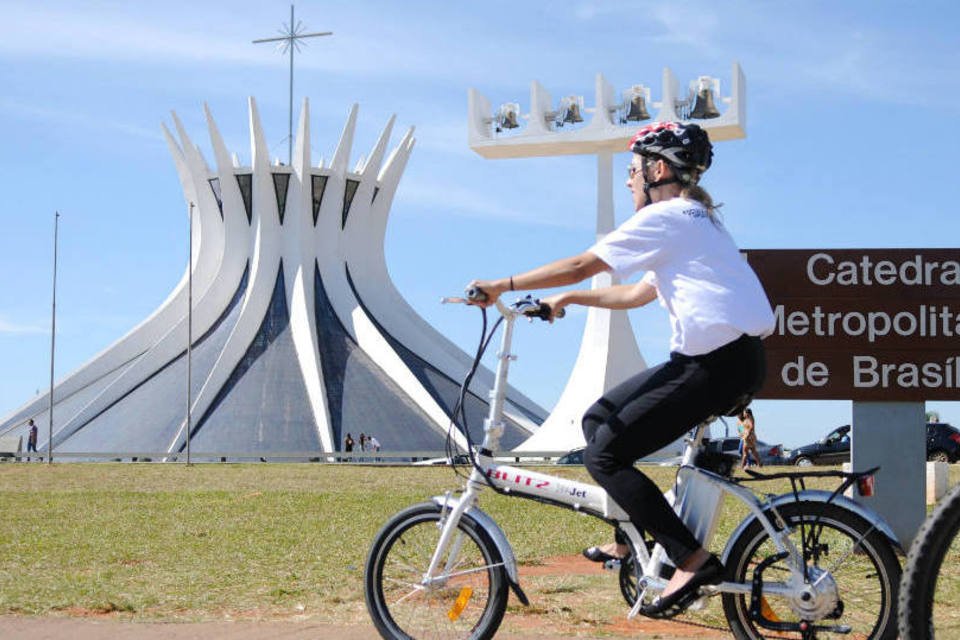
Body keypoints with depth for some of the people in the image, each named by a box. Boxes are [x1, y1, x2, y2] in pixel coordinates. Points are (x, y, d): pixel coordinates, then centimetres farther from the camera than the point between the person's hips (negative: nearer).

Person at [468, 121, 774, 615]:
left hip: (720, 363, -10)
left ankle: (693, 561, -10)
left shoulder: (666, 217, -8)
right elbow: (639, 293, 27)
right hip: (714, 357, 10)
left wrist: (503, 285, -1)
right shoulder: (695, 219, 23)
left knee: (604, 455, -9)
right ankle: (640, 535, 19)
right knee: (598, 420, 15)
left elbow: (579, 265, -9)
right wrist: (569, 299, 23)